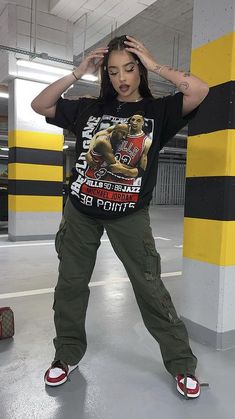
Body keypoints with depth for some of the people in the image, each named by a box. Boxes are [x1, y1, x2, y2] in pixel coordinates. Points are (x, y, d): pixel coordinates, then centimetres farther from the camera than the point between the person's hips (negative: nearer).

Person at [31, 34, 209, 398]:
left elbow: (199, 90, -16)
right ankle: (67, 355, 32)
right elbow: (39, 105, 8)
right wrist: (78, 73, 1)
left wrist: (154, 65, -8)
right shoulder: (89, 108, 7)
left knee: (150, 288, 1)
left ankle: (182, 363, 19)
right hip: (80, 211, 4)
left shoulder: (157, 111, 0)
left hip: (129, 216, -3)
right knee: (70, 283, 10)